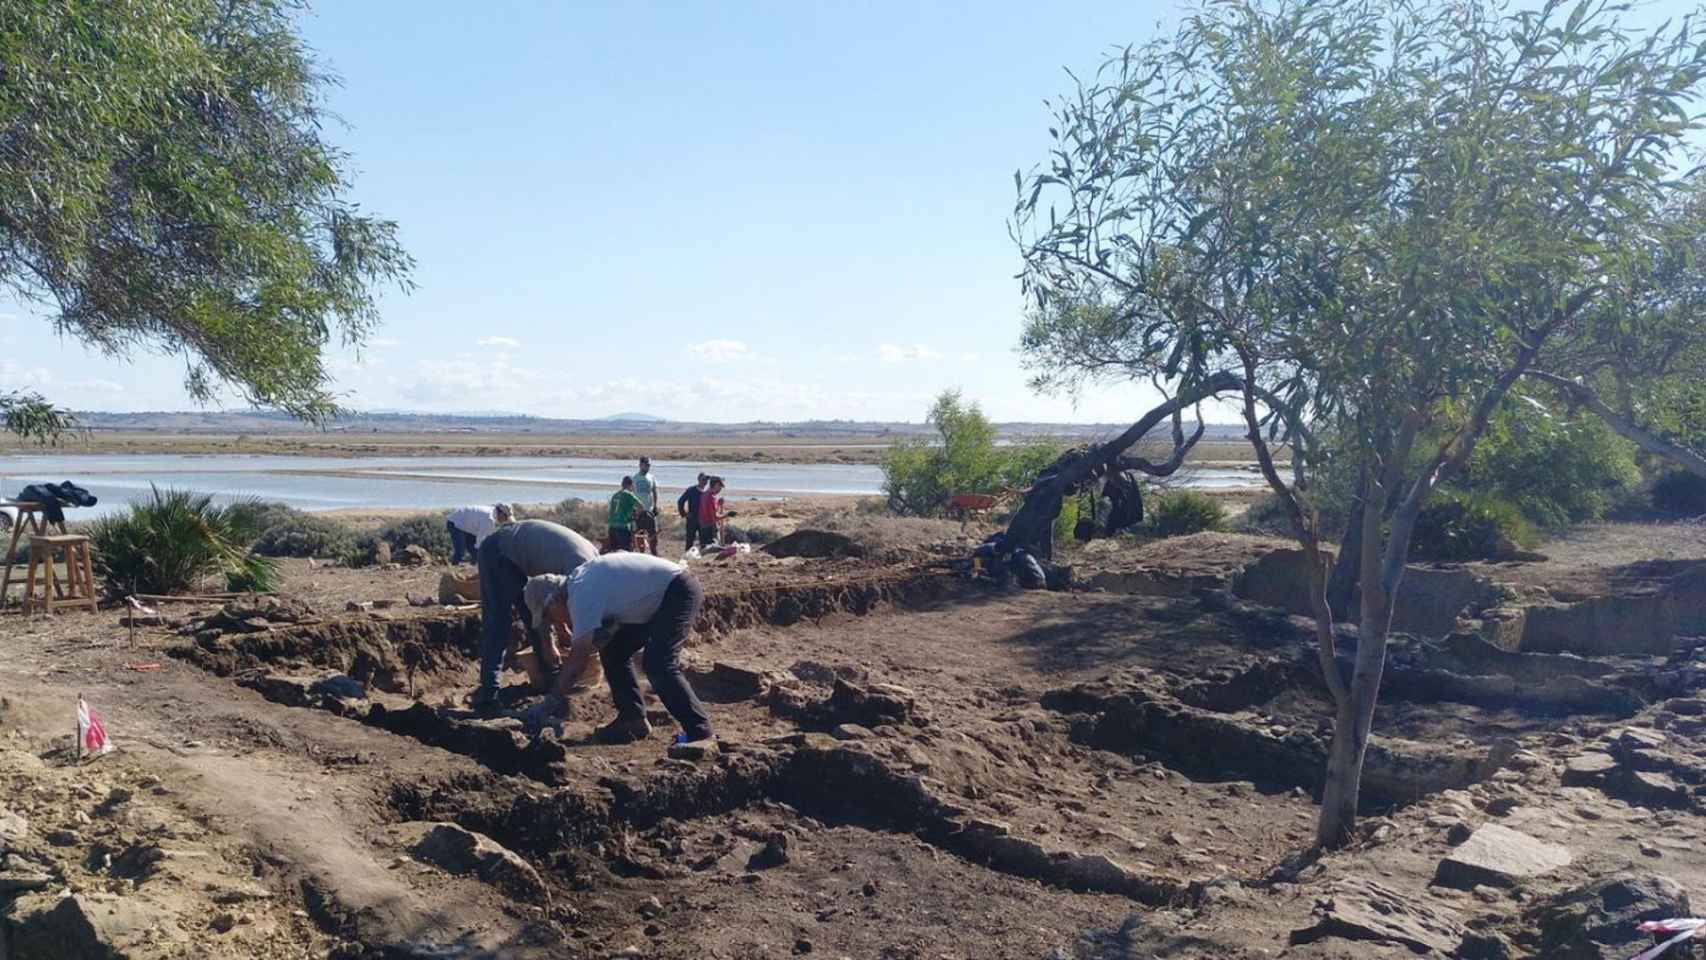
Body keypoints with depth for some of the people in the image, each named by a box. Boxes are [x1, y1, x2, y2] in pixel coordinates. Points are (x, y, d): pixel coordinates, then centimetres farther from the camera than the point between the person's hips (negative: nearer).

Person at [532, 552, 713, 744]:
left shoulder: (582, 594, -22)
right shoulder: (579, 584, 7)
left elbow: (580, 658, -20)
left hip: (679, 591, -11)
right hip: (659, 598, 11)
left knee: (658, 665, -21)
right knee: (612, 652, 8)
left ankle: (699, 731, -16)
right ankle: (632, 720, 14)